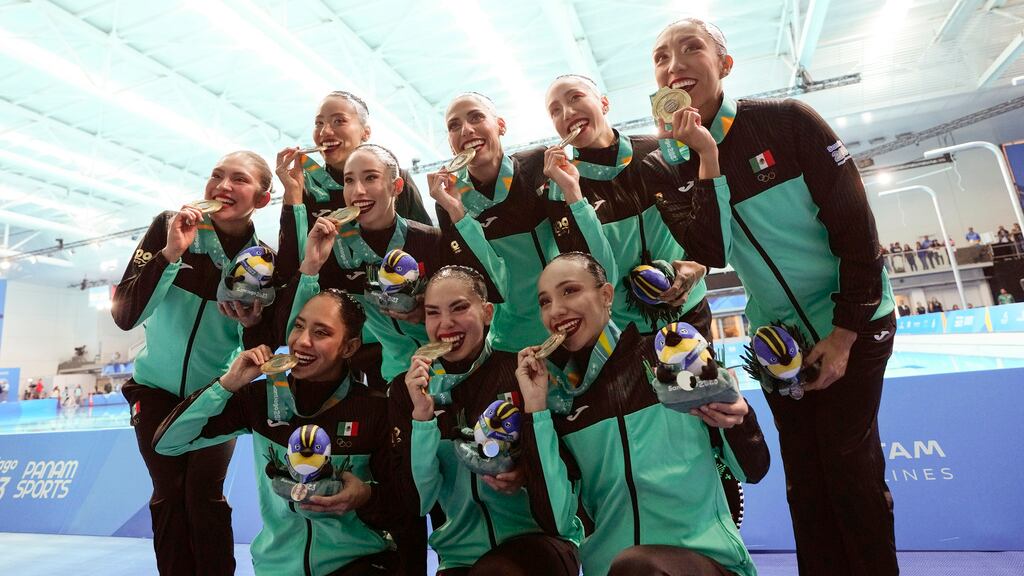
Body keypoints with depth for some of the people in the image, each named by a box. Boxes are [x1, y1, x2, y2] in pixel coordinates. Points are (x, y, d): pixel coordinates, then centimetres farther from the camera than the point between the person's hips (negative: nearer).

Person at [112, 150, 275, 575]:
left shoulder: (264, 259, -14)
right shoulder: (168, 227, -14)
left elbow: (262, 351, -8)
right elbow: (124, 316, -20)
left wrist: (254, 324, -30)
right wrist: (170, 253, -30)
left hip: (216, 392, -1)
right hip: (157, 387, 1)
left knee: (205, 496, -4)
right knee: (169, 496, 6)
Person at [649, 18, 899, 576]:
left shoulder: (786, 121, -13)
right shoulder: (670, 163, -4)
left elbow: (856, 225, -12)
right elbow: (713, 251, -17)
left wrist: (843, 333, -13)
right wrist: (707, 160, -26)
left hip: (849, 323, -3)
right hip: (776, 336, 3)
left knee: (850, 468, 3)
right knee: (804, 478, 12)